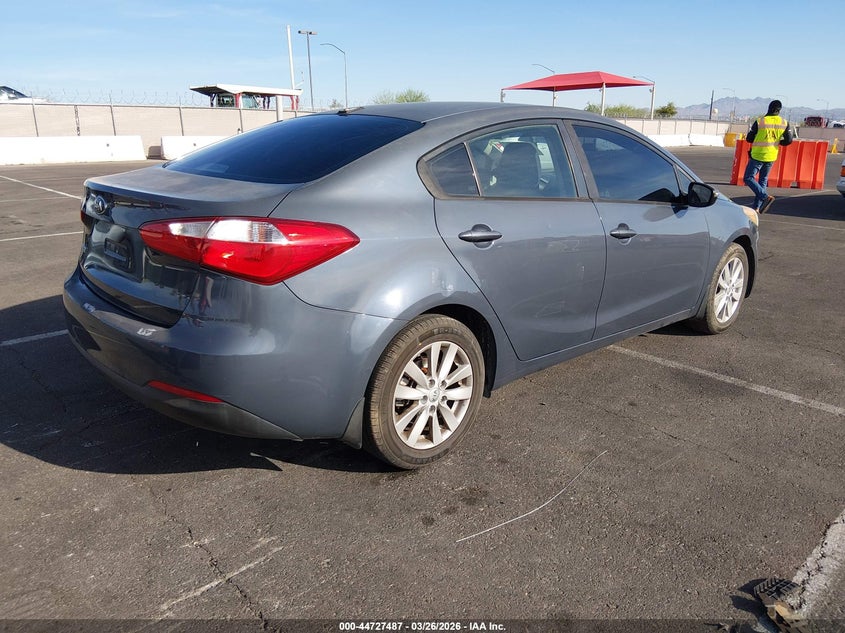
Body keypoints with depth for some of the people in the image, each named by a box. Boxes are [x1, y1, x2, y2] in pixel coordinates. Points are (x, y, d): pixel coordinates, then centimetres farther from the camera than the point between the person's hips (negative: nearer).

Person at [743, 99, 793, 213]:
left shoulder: (759, 122, -13)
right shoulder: (784, 123, -2)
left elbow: (749, 138, -6)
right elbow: (788, 140, -1)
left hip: (758, 155, -5)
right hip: (771, 157, 5)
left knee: (748, 178, 0)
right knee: (763, 181, 16)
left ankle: (766, 197, -19)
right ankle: (756, 206, 18)